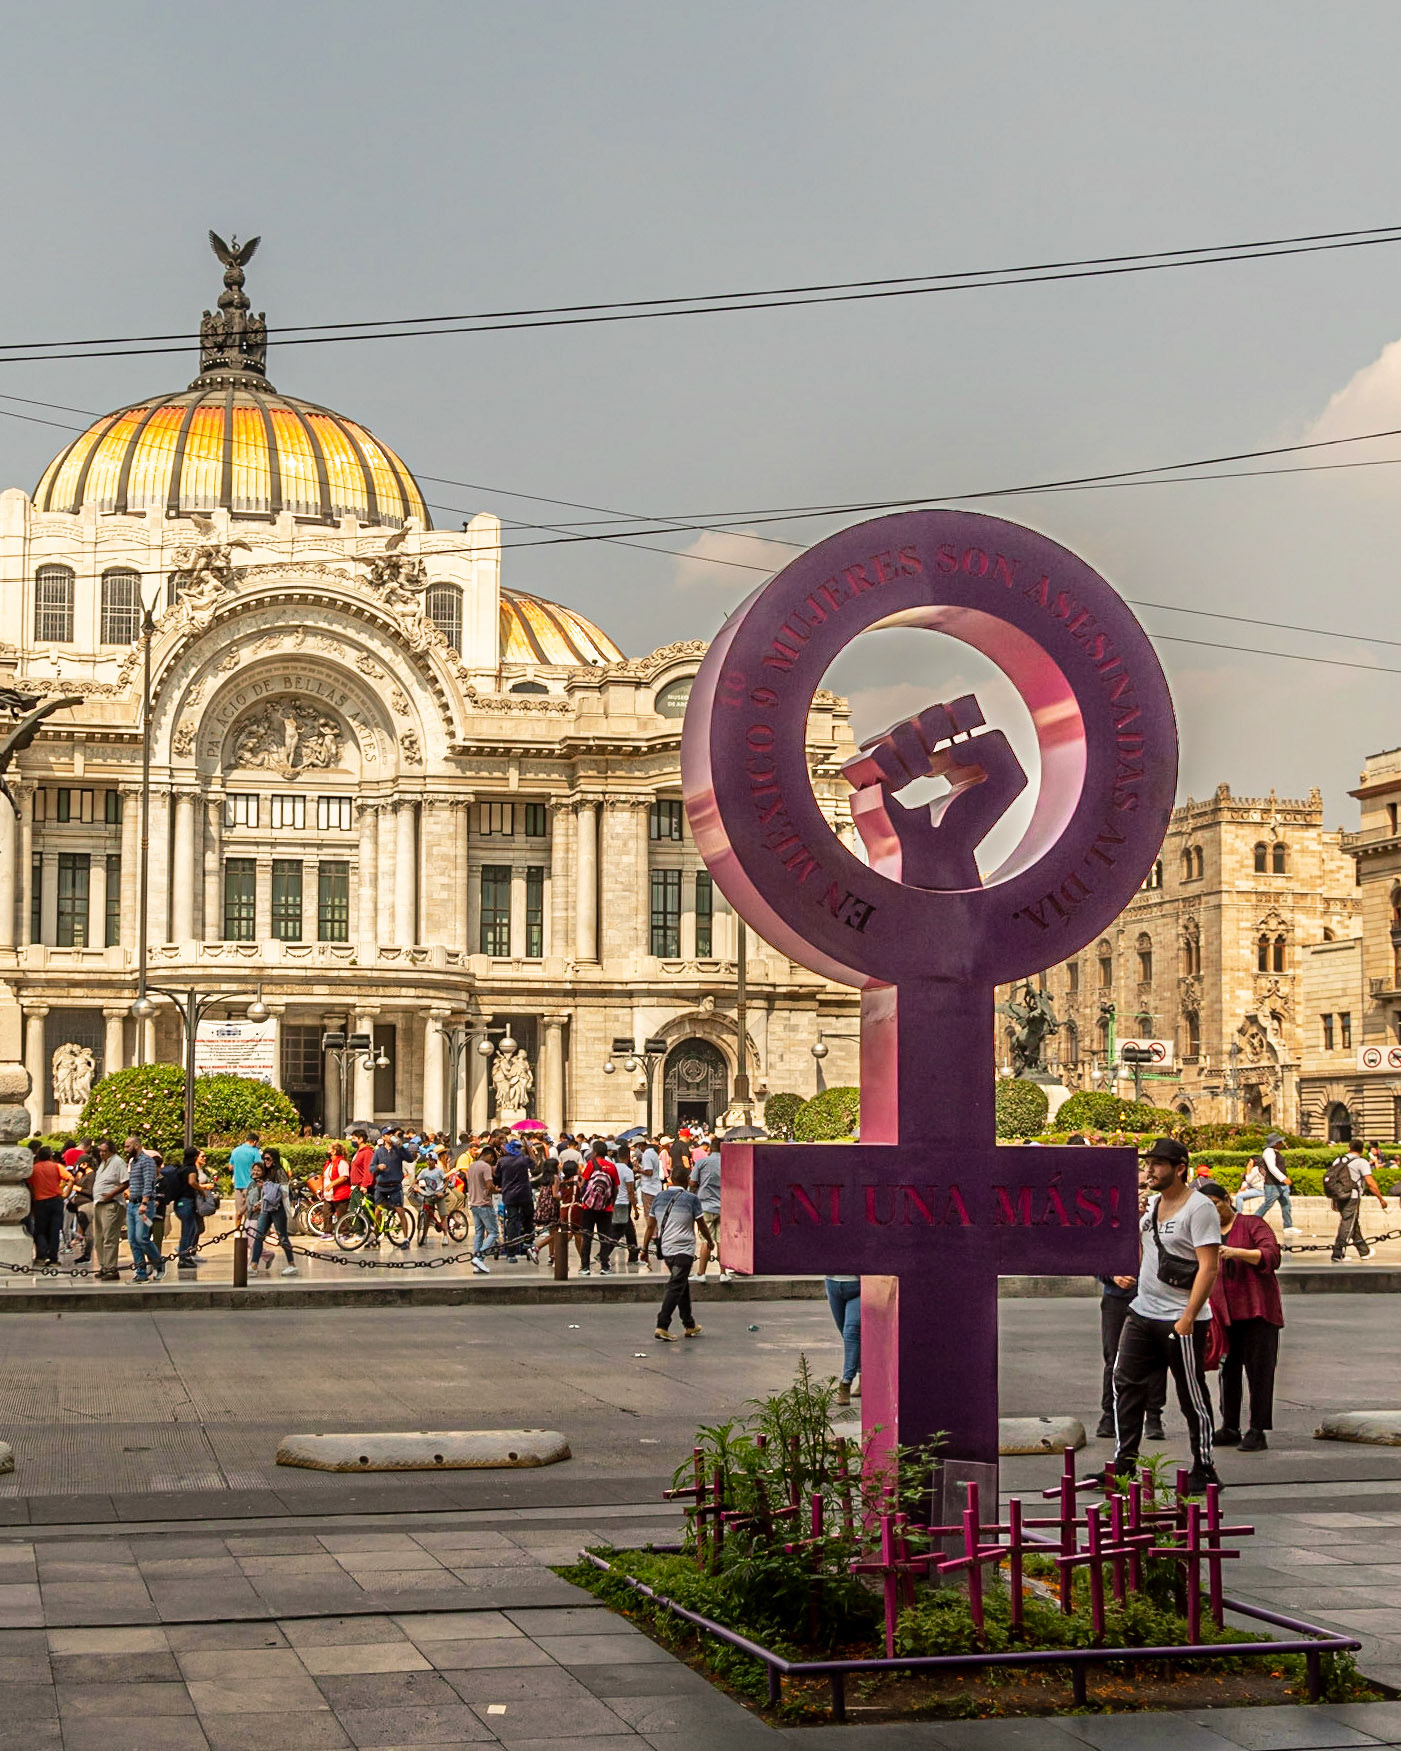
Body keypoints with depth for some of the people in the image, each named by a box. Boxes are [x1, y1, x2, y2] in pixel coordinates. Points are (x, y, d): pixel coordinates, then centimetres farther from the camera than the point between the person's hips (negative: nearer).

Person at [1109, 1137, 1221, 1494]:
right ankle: (1123, 1464, 10)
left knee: (1192, 1396, 2)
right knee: (1125, 1384, 4)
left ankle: (1204, 1471, 13)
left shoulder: (1199, 1208, -12)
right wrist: (1133, 1220, 3)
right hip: (1142, 1313, 7)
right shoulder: (1151, 1203, 12)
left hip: (1180, 1320, -7)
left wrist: (1187, 1319, -21)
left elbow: (1209, 1267, -17)